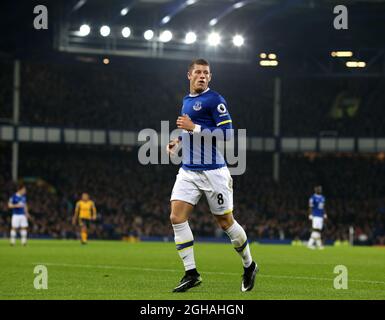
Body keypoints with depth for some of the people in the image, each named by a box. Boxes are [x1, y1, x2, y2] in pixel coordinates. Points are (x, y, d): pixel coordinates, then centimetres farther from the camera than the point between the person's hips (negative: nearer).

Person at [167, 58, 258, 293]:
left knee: (226, 222, 2)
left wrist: (193, 128, -19)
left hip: (213, 172, -7)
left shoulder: (215, 100, -9)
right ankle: (191, 274, -6)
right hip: (188, 171, 7)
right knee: (177, 217, -10)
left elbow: (226, 133, -16)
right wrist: (179, 141, 14)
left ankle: (249, 266, 24)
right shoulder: (187, 100, 16)